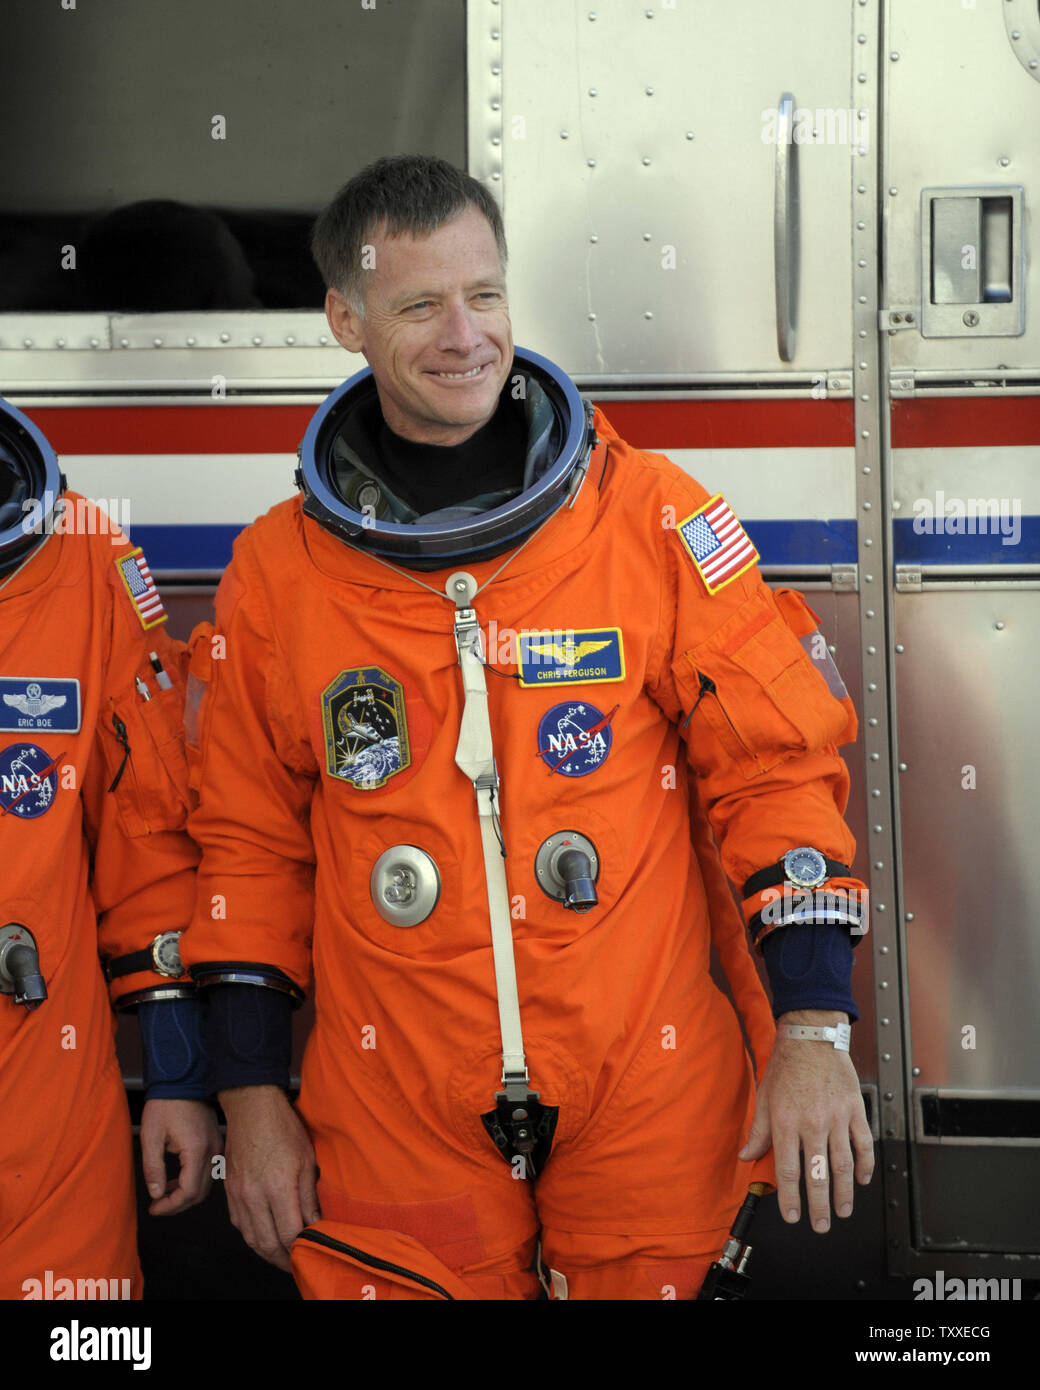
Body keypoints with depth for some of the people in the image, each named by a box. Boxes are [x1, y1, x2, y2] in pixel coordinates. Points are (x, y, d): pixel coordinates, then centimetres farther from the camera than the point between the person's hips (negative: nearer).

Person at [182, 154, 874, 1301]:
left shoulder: (656, 519, -3)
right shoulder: (277, 572, 2)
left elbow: (775, 764, -1)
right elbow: (249, 845, 9)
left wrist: (813, 1034, -7)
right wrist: (250, 1095, 6)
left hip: (650, 1104, 0)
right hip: (394, 1113, 1)